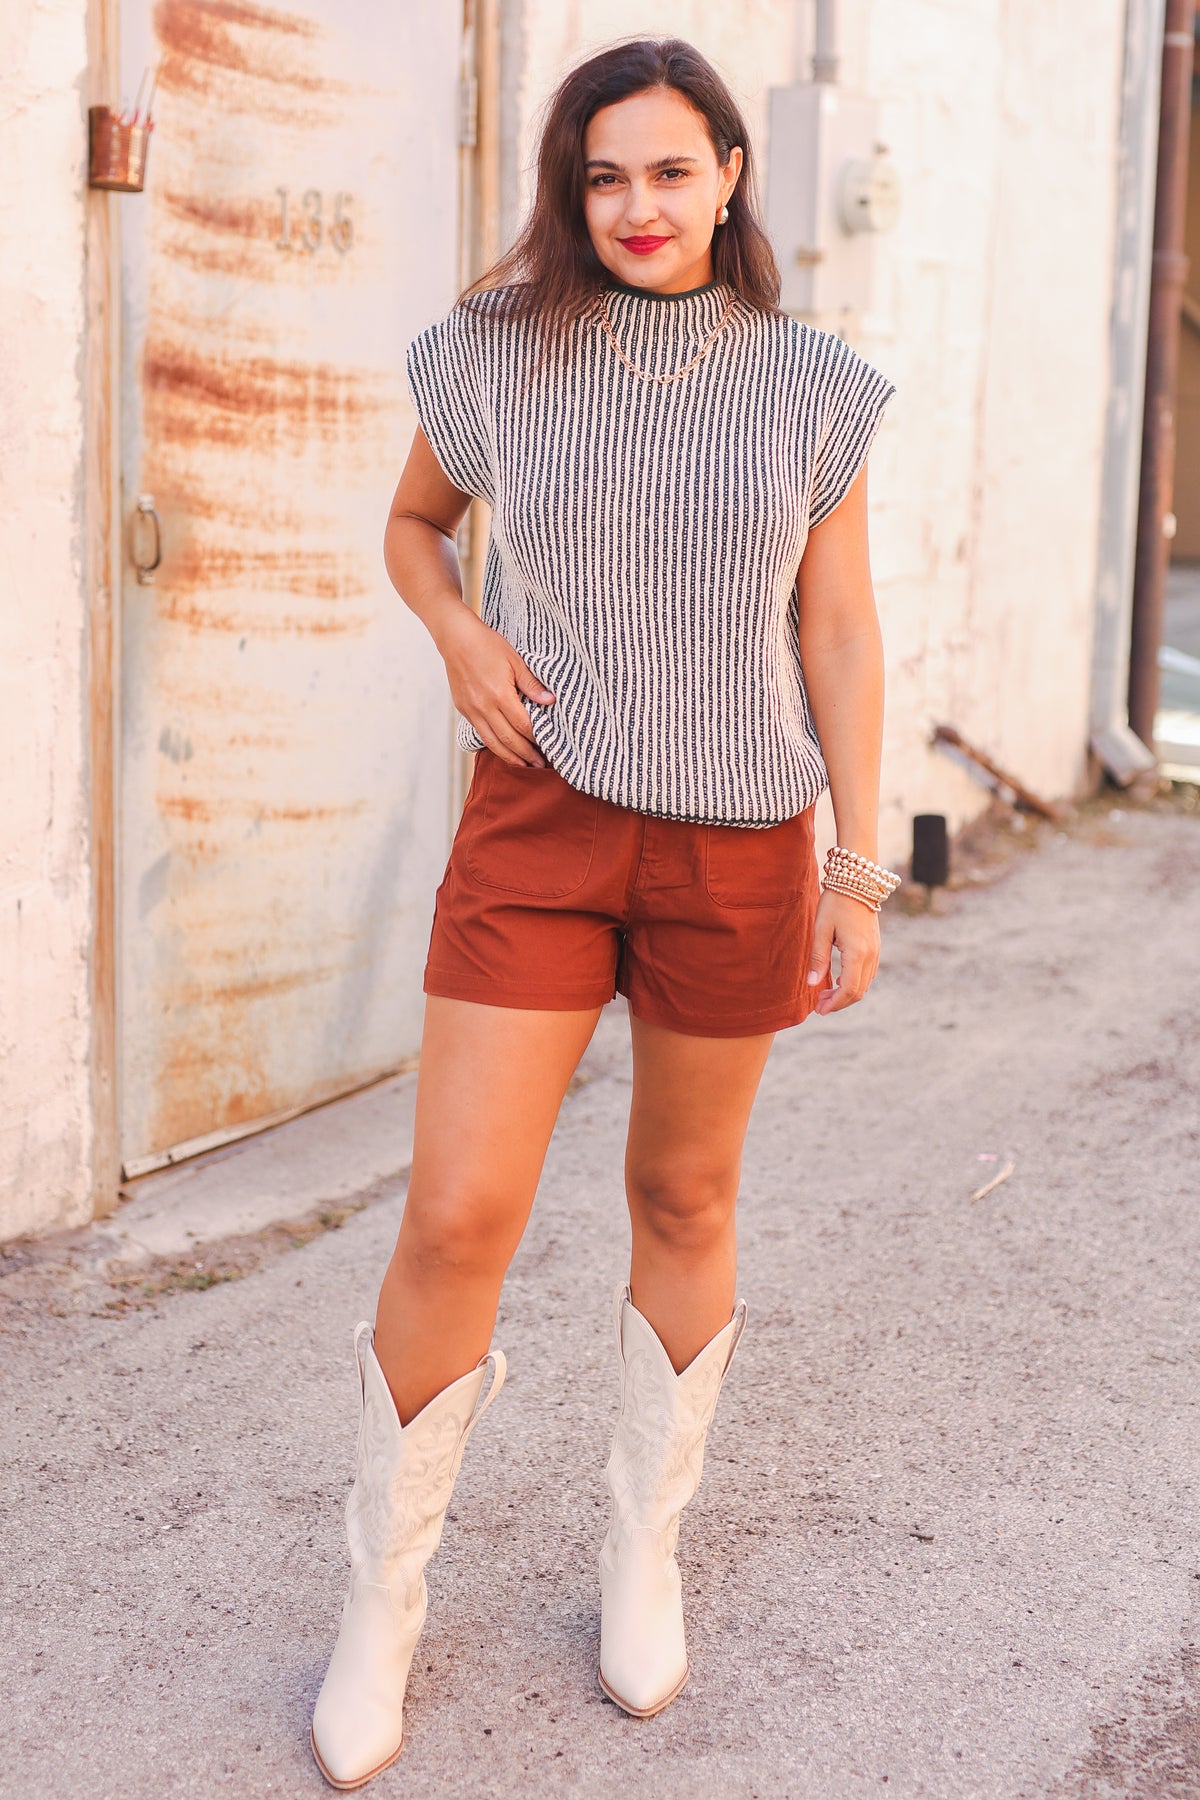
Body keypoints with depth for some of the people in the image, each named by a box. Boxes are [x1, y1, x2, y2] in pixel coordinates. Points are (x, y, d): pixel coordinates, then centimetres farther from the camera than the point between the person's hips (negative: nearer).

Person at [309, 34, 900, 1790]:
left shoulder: (809, 385, 1)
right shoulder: (496, 356, 0)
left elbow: (841, 636, 3)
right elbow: (413, 522, 17)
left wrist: (858, 870, 0)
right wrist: (459, 635, -4)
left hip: (737, 839, 1)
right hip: (539, 814, -1)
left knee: (685, 1199, 13)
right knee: (456, 1217, -6)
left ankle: (646, 1548, 33)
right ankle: (382, 1596, 14)